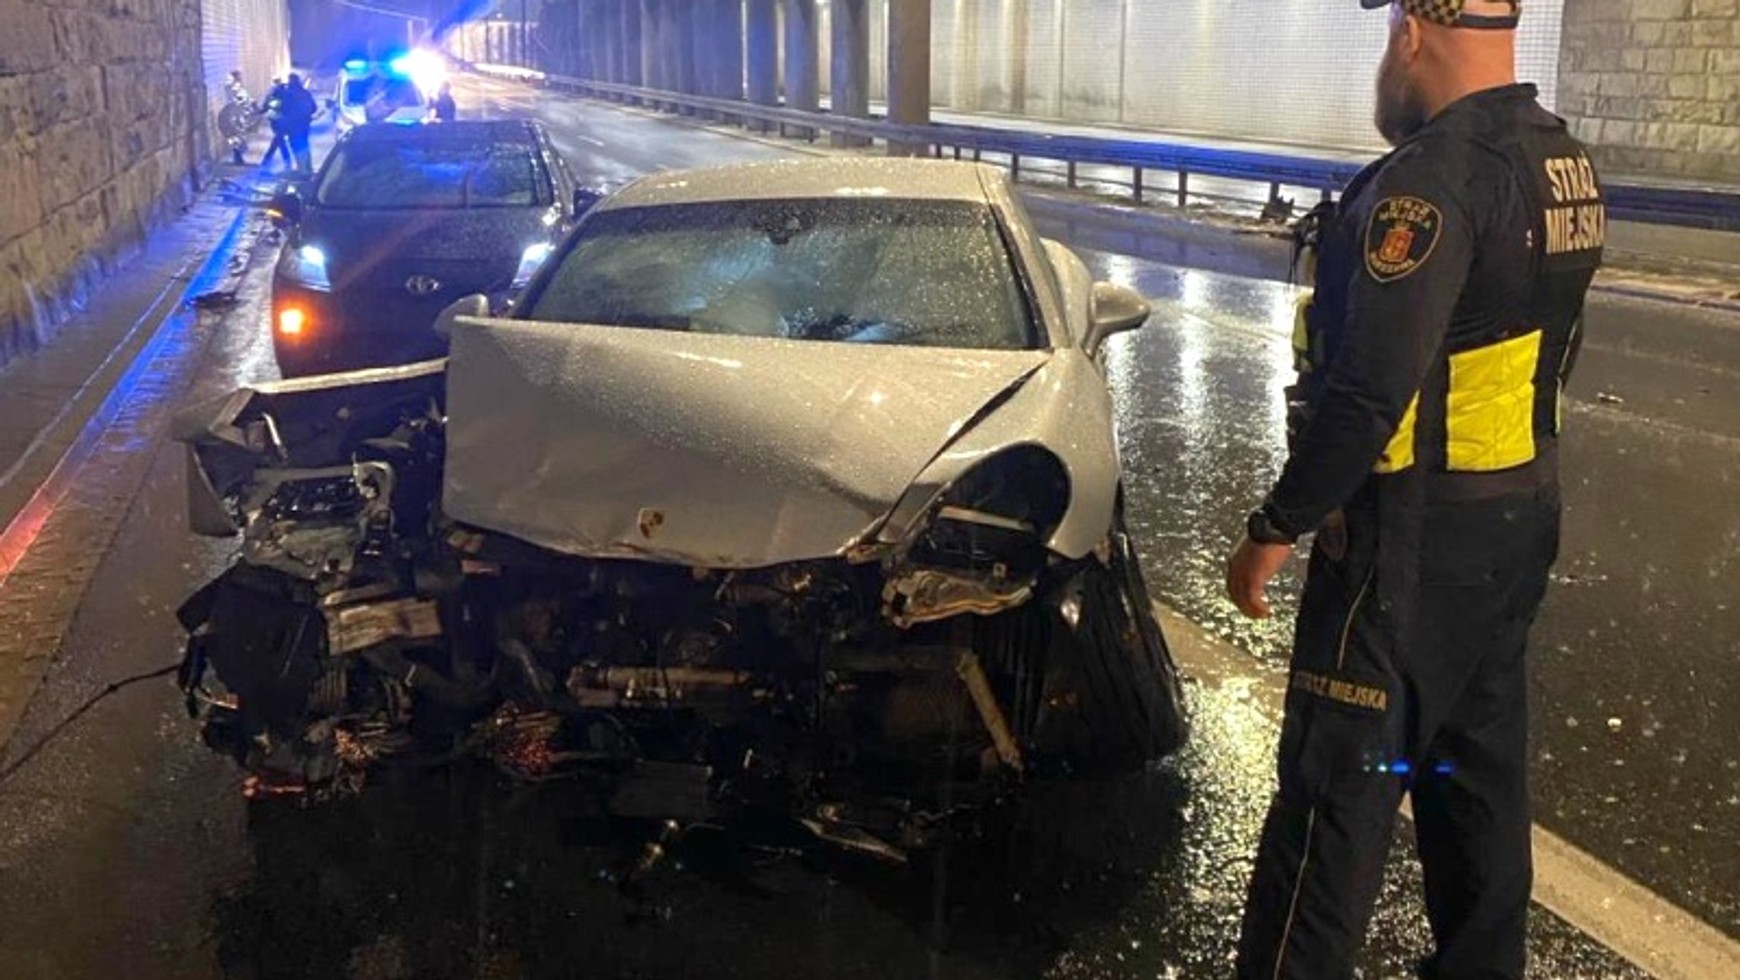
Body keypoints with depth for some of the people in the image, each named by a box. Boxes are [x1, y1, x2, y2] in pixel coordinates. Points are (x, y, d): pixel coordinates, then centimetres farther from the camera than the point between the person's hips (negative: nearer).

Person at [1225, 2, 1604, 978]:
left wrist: (1276, 527, -18)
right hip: (1522, 512, 9)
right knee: (1479, 764, 20)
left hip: (1417, 533, -9)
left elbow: (1368, 392, -26)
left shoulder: (1435, 173, -22)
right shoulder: (1566, 164, 8)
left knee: (1338, 783, 0)